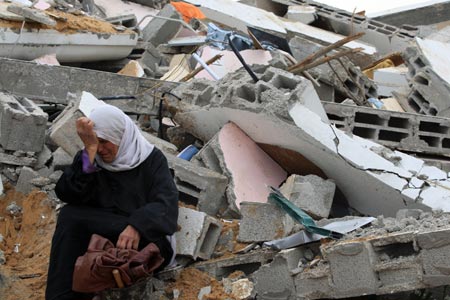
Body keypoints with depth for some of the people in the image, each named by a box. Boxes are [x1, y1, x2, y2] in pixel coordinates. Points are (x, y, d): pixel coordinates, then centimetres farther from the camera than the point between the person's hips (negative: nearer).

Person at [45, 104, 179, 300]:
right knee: (69, 215, -27)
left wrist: (137, 227, -36)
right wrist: (89, 151, -18)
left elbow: (166, 204, -15)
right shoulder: (88, 158, 10)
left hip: (145, 242, -3)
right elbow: (67, 195, -9)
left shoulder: (151, 159, 2)